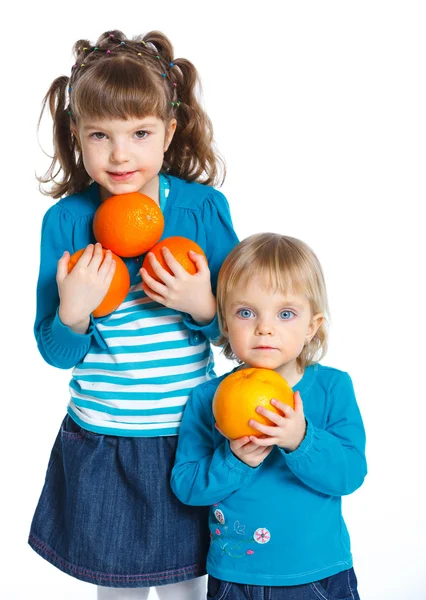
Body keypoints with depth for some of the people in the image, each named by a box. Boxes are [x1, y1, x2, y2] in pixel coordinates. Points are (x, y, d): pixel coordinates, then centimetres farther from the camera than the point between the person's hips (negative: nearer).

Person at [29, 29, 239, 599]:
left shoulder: (204, 207, -10)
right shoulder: (66, 220, -8)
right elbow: (56, 354, -3)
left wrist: (202, 307, -23)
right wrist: (73, 312, -23)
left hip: (186, 433, 0)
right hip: (100, 442, 1)